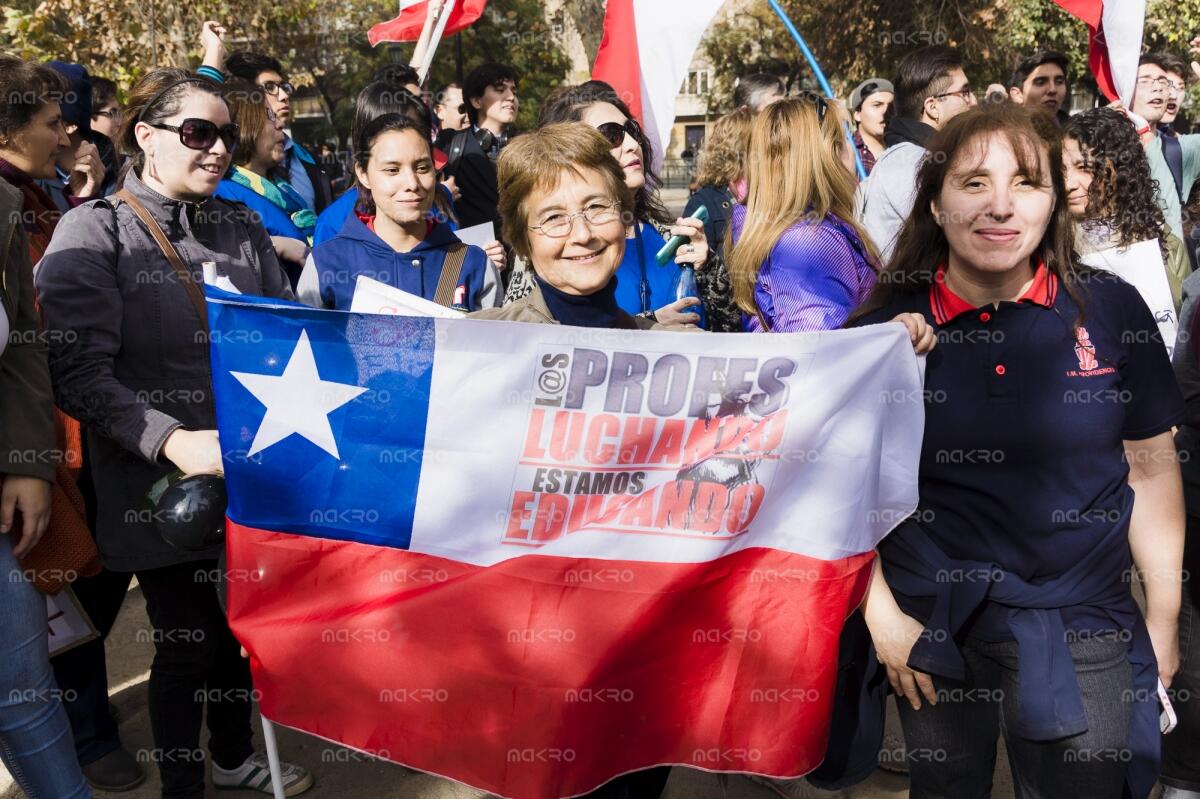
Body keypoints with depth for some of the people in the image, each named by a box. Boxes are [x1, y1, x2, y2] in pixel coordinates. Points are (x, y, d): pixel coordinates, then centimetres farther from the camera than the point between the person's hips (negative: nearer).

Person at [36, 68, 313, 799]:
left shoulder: (241, 229, 6)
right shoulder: (94, 232, -9)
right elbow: (82, 375, -16)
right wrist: (174, 441, -29)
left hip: (254, 471, 5)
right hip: (161, 488, -5)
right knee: (188, 642, 7)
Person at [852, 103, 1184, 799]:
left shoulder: (1113, 311, -5)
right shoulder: (883, 328, -6)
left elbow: (1152, 467, 3)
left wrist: (1164, 622, 4)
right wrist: (881, 616, -5)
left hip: (1082, 630, 0)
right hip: (934, 627, 0)